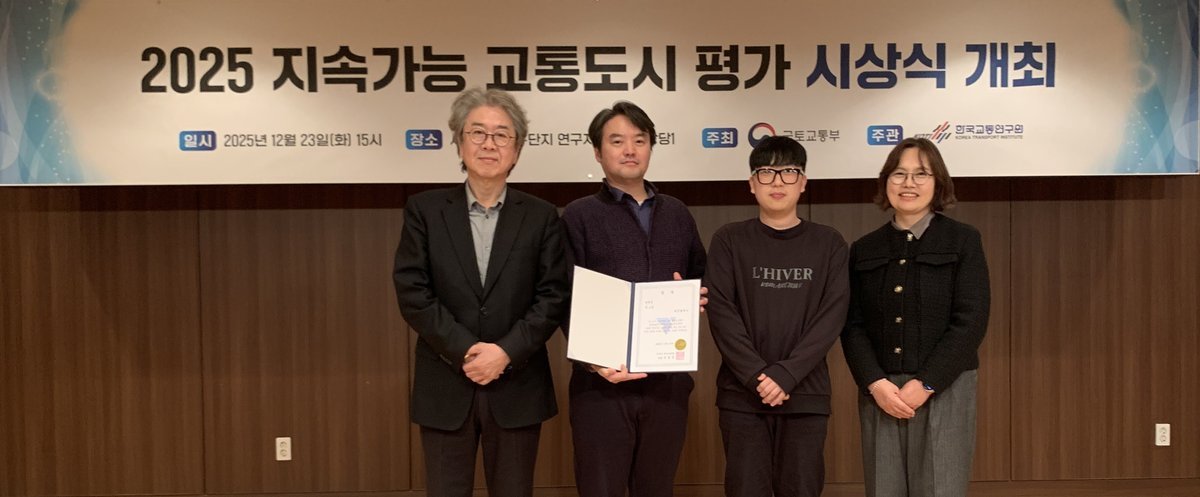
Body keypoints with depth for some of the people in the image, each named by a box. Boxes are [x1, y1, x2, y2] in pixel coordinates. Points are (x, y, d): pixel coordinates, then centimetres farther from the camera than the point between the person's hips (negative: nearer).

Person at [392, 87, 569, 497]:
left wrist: (506, 352, -14)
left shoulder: (541, 216, 4)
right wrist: (465, 351, -13)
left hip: (517, 387, 0)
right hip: (445, 387, 0)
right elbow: (411, 291, -5)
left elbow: (553, 296, -2)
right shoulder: (424, 210, 3)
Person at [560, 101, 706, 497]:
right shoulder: (578, 217, 1)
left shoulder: (677, 214, 14)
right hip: (603, 380, -4)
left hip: (668, 379, 4)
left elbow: (701, 277, 23)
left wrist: (701, 297, -1)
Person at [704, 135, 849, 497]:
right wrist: (756, 376, -14)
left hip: (806, 394, 1)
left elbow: (832, 316, -3)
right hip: (742, 393, 0)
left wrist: (785, 374, -13)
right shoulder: (729, 241, 4)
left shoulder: (829, 243, 6)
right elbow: (721, 313, -4)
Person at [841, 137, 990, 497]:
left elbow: (971, 321, -7)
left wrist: (925, 384, -13)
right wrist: (876, 383, -11)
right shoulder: (864, 250, 9)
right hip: (880, 392, 3)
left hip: (944, 390, -2)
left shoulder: (963, 241, 1)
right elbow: (852, 326, 4)